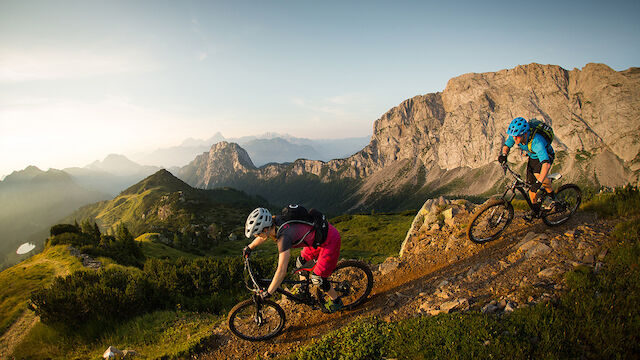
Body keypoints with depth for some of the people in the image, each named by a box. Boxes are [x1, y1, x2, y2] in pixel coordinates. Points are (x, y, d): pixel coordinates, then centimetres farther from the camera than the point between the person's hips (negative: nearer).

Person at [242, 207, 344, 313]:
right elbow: (264, 235, 17)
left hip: (330, 240, -9)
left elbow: (282, 271, -30)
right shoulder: (274, 221, -8)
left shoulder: (284, 236, -31)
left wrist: (267, 294, -20)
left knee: (317, 279, 0)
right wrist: (249, 247, 29)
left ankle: (336, 301, 25)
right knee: (301, 262, 19)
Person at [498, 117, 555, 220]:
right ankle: (535, 209, 25)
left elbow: (546, 164, -50)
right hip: (532, 157, 6)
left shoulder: (536, 142, -43)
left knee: (538, 174, -33)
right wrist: (503, 154, -30)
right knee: (531, 183, 4)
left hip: (546, 156, -6)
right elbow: (506, 145, -6)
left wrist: (539, 182, -59)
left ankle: (551, 193, -1)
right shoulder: (515, 135, -26)